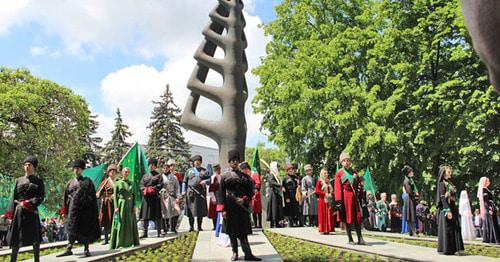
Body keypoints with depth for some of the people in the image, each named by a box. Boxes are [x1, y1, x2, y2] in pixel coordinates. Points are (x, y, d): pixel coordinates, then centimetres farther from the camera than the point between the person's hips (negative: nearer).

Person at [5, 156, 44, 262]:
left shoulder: (38, 181, 3)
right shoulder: (18, 180, 12)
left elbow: (41, 197, -4)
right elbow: (14, 198, 11)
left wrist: (28, 203, -16)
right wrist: (10, 213, 2)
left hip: (32, 211, -3)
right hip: (19, 211, 3)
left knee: (35, 237, -1)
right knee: (16, 237, 3)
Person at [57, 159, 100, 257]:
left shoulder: (87, 181, 3)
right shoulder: (70, 182, 13)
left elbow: (92, 196, 1)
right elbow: (66, 197, 14)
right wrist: (65, 210, 8)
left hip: (85, 208, -2)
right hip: (73, 208, 3)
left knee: (86, 228, 1)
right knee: (72, 228, 1)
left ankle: (86, 249, 10)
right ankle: (69, 249, 7)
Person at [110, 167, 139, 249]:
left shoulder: (131, 183, 10)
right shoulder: (117, 183, 1)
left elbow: (133, 195, 9)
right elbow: (115, 195, -3)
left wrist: (134, 206, -1)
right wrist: (116, 207, -13)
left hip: (130, 205, 4)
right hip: (121, 204, -3)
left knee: (131, 223, 7)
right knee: (120, 224, -3)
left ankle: (132, 241, 16)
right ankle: (119, 243, 2)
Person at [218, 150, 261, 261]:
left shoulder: (244, 176, 7)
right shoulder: (225, 176, 1)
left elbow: (250, 191, 7)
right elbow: (222, 193, -1)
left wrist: (244, 199, -12)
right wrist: (223, 209, -7)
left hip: (243, 206, 2)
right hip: (230, 207, -1)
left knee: (243, 231, 2)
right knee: (232, 231, 5)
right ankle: (235, 253, 16)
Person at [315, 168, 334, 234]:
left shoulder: (328, 182, 15)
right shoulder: (319, 182, -3)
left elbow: (331, 190, 21)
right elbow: (317, 191, -10)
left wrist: (331, 194, -1)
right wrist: (325, 193, -18)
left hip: (329, 201, 6)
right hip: (322, 200, -6)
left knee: (329, 215, 5)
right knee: (323, 215, -4)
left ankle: (328, 229, 10)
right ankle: (323, 229, -1)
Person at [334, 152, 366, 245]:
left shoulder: (354, 172, 13)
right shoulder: (339, 173, -1)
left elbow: (358, 185, 15)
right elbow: (337, 188, -7)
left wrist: (361, 195, 7)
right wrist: (338, 201, -13)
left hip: (355, 197, 4)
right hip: (346, 197, -4)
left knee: (358, 218, 2)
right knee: (348, 218, 2)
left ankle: (360, 239, 6)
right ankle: (350, 240, 10)